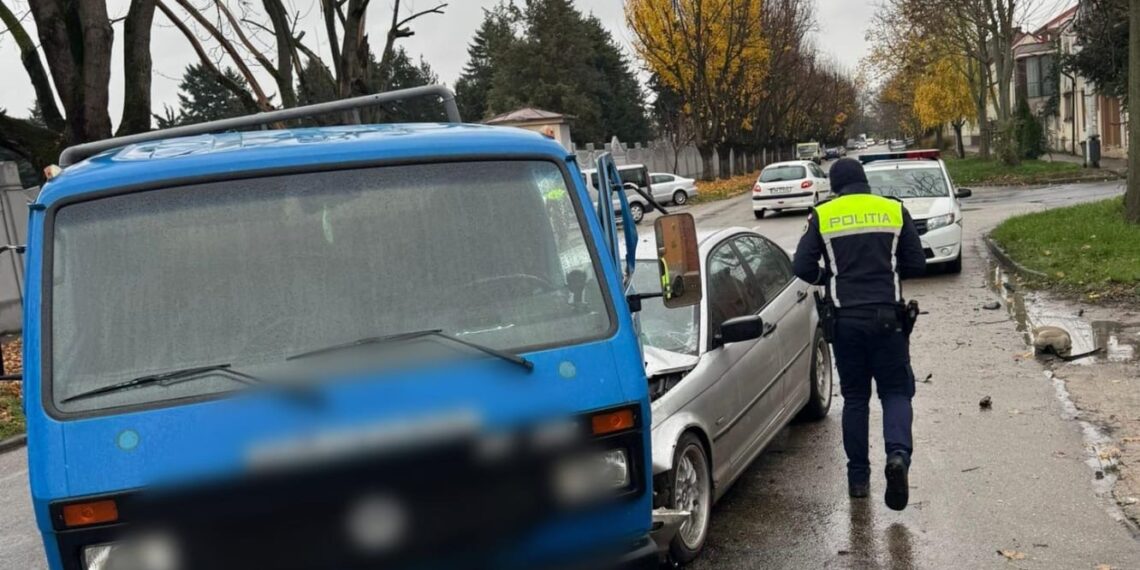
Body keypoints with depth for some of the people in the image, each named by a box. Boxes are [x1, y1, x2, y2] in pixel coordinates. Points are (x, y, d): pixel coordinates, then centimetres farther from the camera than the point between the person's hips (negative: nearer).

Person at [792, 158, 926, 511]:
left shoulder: (822, 216, 3)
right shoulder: (894, 211, 5)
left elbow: (803, 267, -3)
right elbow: (917, 264, 5)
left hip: (844, 319, 0)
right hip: (887, 317, 0)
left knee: (854, 397, 12)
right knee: (896, 391, 8)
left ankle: (858, 477, 14)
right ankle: (898, 454, -18)